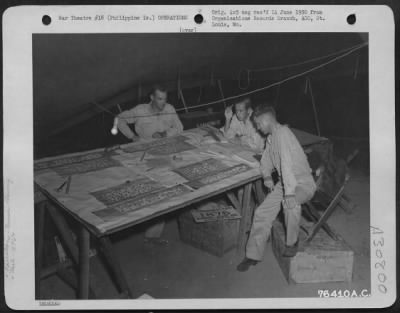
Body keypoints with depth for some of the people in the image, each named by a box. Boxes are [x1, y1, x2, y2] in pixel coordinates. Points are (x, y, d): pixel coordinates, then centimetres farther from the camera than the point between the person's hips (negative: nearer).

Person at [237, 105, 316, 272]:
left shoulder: (282, 133, -21)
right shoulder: (271, 137, 8)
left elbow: (287, 164, -32)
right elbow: (266, 159, 22)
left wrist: (289, 194, -38)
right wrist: (267, 176, 3)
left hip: (303, 183, -8)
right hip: (284, 182, 9)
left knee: (290, 203, -38)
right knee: (262, 212, -2)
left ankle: (292, 242, -13)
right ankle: (253, 255, 9)